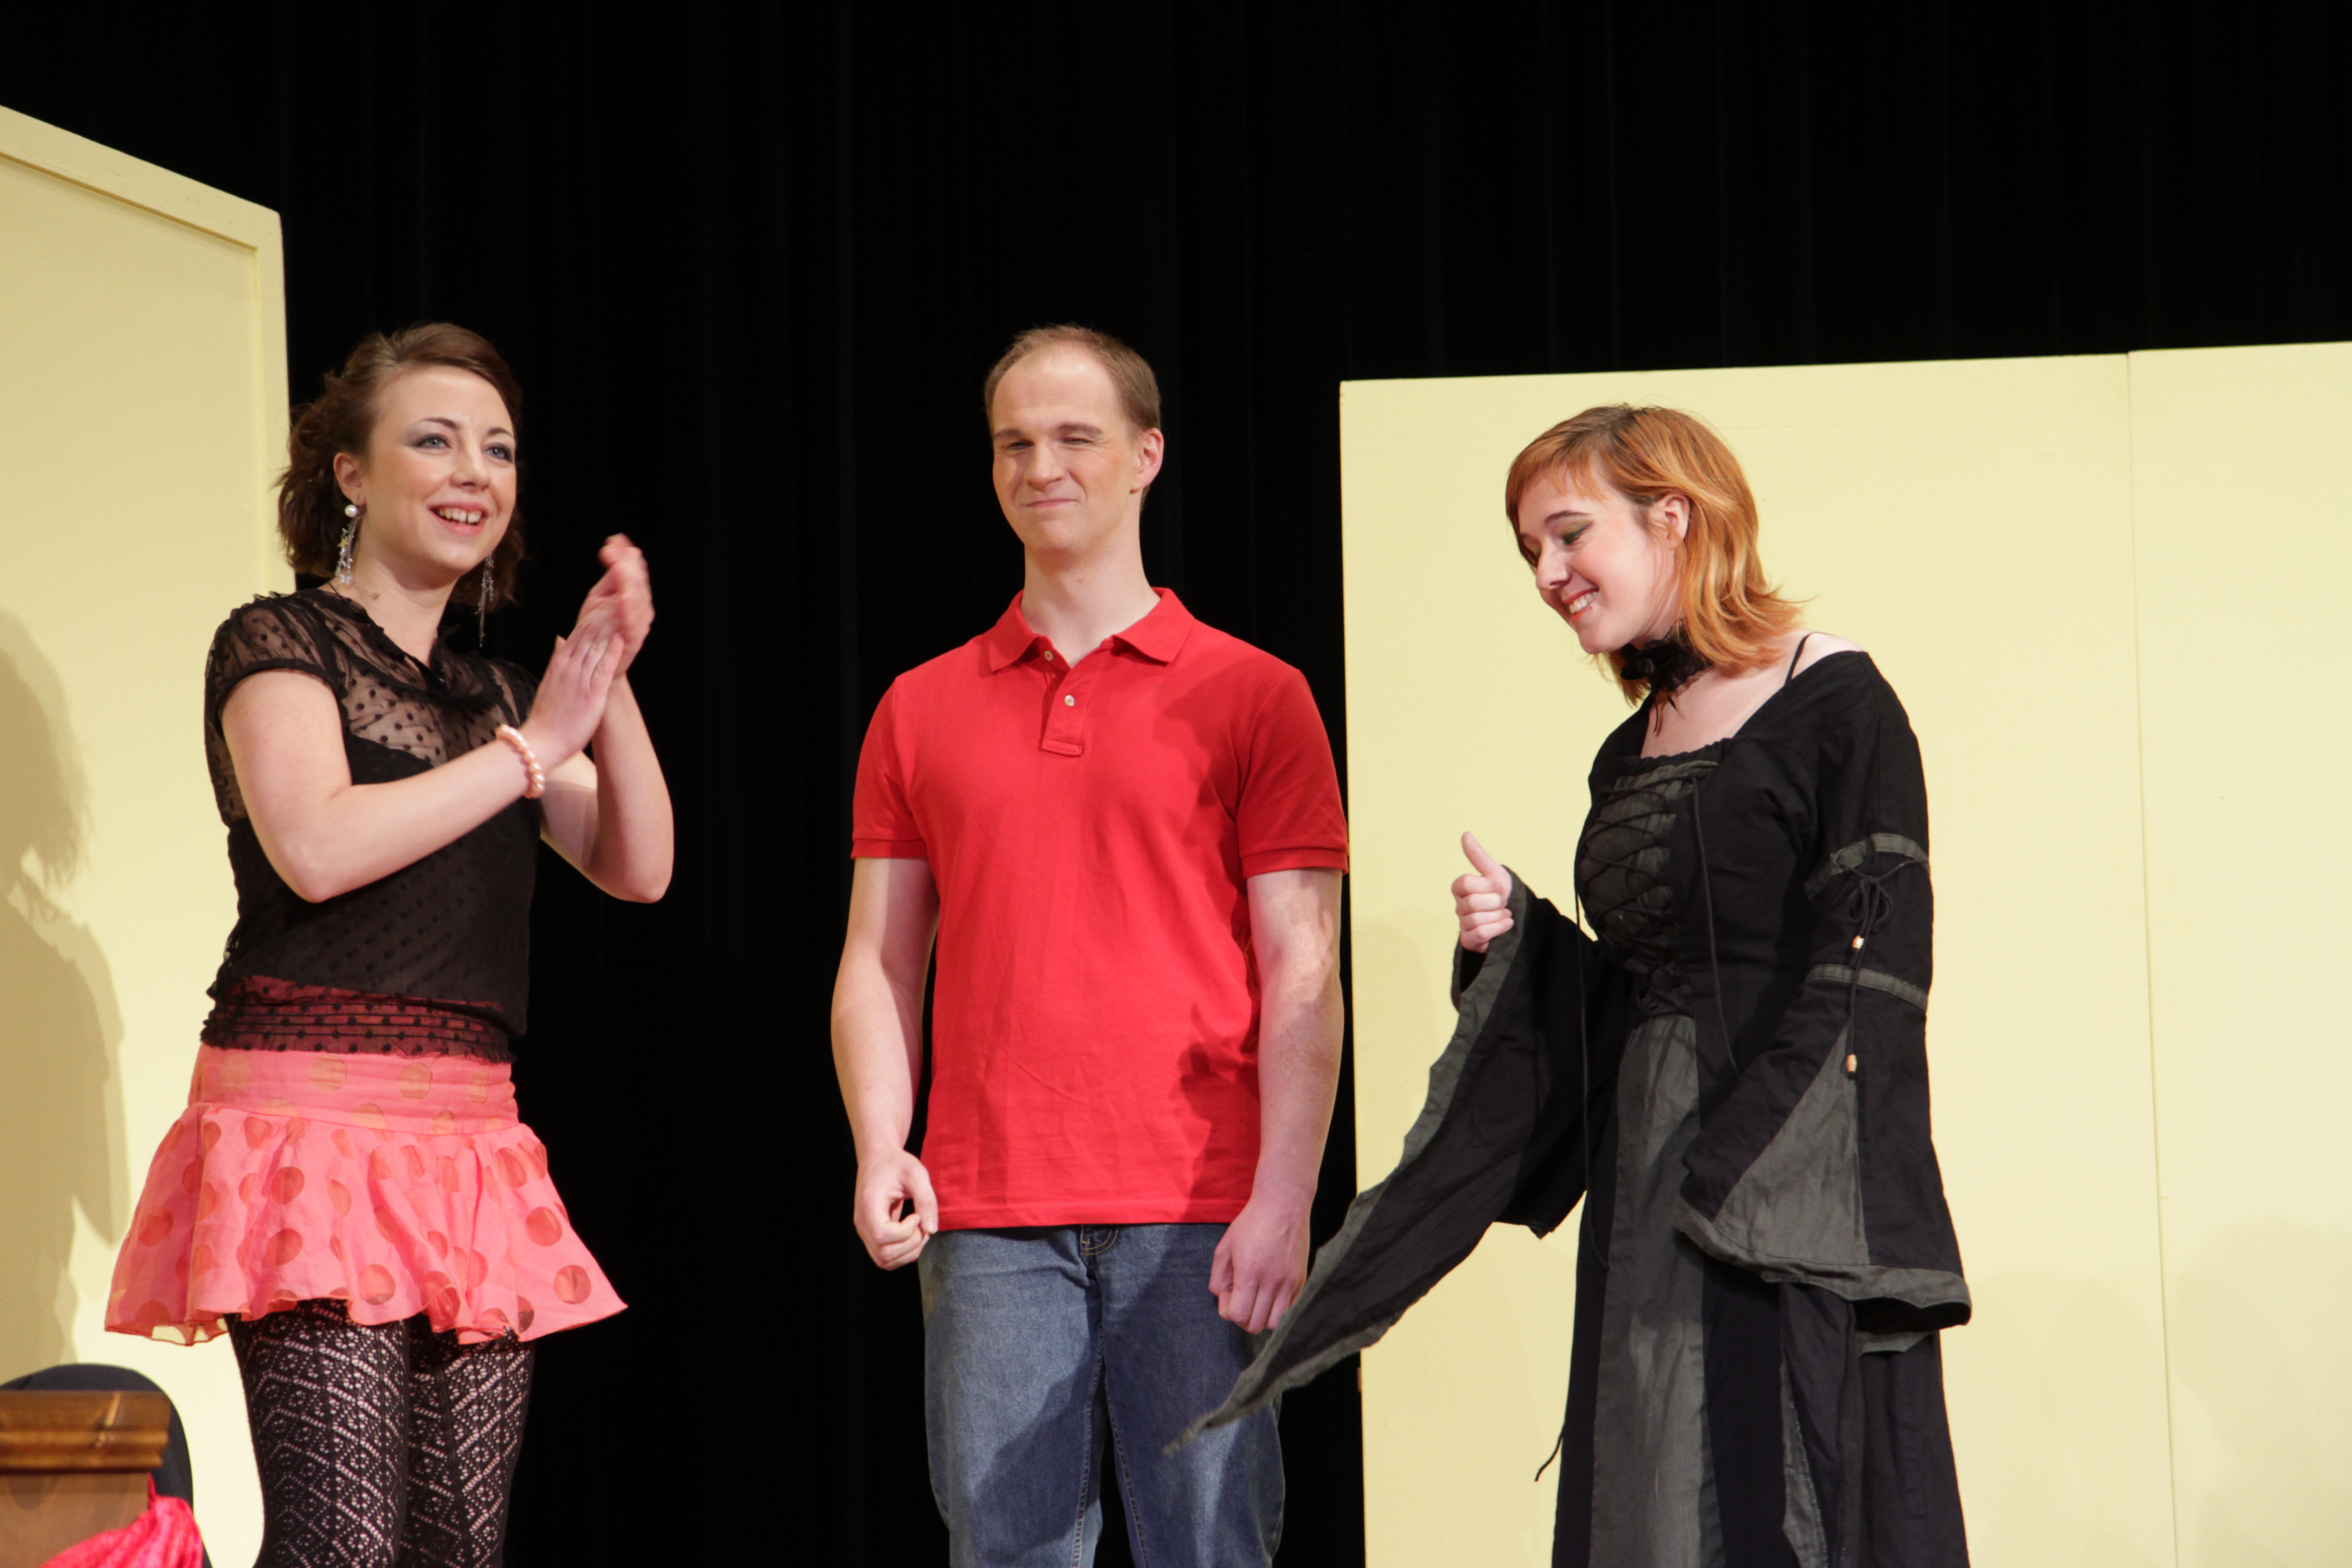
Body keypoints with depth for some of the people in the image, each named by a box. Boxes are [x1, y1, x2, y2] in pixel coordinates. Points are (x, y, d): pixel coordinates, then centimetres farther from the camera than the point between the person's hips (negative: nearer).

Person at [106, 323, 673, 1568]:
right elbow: (316, 846, -16)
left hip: (473, 1139, 7)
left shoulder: (489, 692, 22)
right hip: (315, 1129, -7)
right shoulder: (280, 644, 2)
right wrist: (530, 747, -8)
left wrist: (610, 686, -2)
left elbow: (639, 867, 12)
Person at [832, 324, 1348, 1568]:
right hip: (985, 1220, 2)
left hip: (1199, 1217, -2)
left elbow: (1302, 974, 0)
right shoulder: (922, 708, 13)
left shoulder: (1253, 695, 5)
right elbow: (880, 963, 12)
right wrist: (881, 1154, -3)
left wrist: (1284, 1200, -9)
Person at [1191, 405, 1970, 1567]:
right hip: (1646, 1200, 7)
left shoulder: (1835, 708, -6)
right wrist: (1518, 947, 1)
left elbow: (1868, 976, -13)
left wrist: (1743, 1174, -19)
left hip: (1797, 1199, -7)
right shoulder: (1629, 756, 16)